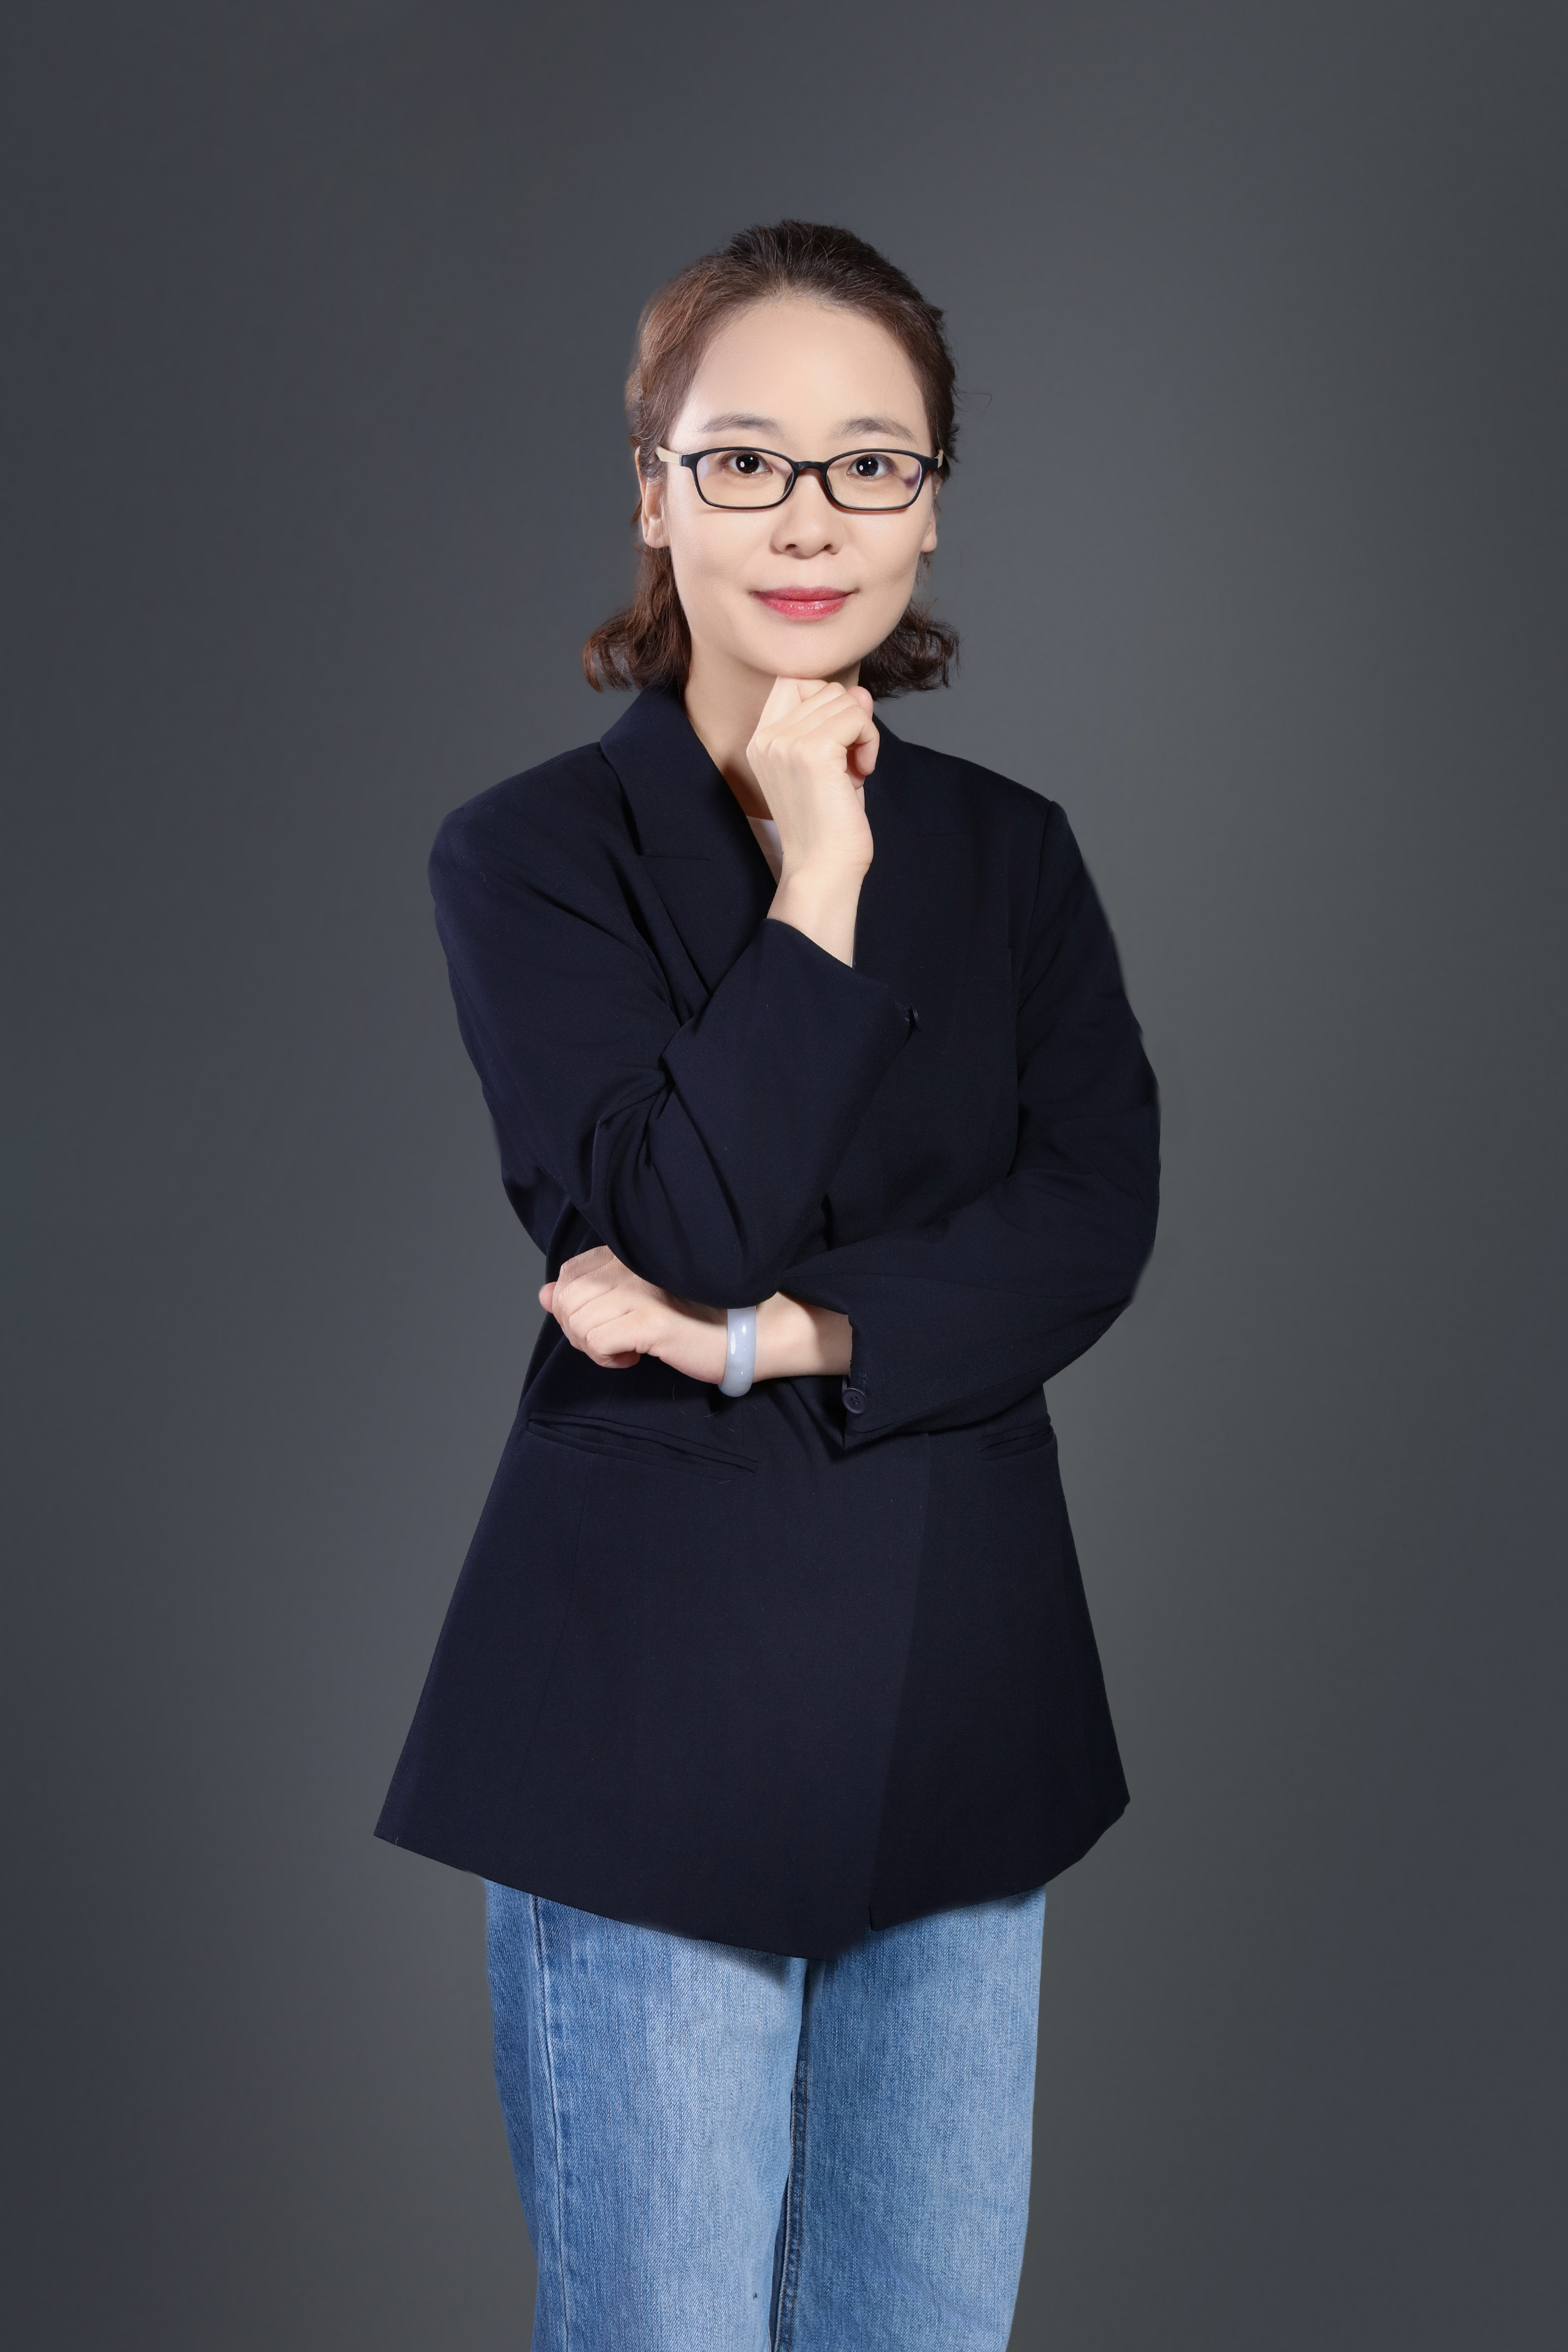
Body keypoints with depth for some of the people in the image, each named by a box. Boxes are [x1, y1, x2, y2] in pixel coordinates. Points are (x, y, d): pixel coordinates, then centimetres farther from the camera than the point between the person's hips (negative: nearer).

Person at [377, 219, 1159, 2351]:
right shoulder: (533, 855, -3)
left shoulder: (1014, 855, 8)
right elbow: (677, 1220, -17)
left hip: (957, 1693, 4)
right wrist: (818, 878, -15)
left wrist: (778, 1334, -15)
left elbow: (1095, 1227, -4)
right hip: (656, 1693, -4)